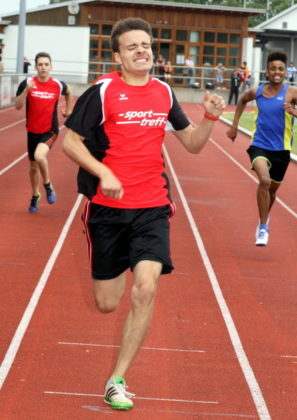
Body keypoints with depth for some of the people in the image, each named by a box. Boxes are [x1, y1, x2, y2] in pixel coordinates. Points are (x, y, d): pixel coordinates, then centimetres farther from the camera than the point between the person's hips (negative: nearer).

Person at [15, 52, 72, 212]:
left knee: (39, 156, -29)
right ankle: (35, 196, 37)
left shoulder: (58, 85, -6)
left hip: (50, 131, -2)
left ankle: (48, 186, -3)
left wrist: (68, 110, 20)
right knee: (33, 165, 14)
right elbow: (18, 106, -16)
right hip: (32, 131, 2)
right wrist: (26, 90, -28)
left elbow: (68, 93, 19)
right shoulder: (27, 83, -9)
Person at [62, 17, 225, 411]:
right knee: (106, 303, 4)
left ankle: (117, 380, -4)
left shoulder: (164, 93, 6)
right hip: (108, 207, -2)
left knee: (145, 289, -16)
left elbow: (193, 144, 13)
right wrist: (103, 174, -21)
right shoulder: (102, 91, -7)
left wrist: (210, 116, -7)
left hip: (152, 208, 2)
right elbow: (70, 141, -6)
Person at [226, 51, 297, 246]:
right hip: (259, 146, -1)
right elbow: (242, 101, 21)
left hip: (281, 149, 1)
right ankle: (263, 228, -14)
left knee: (272, 189, 17)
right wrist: (234, 126, 19)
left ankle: (265, 218, 49)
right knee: (264, 181, -26)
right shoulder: (257, 92, -1)